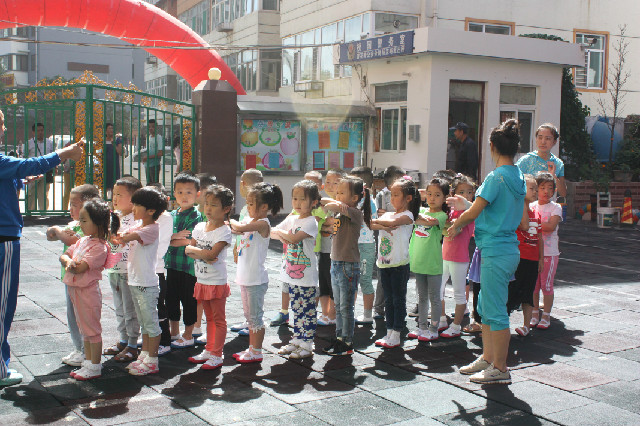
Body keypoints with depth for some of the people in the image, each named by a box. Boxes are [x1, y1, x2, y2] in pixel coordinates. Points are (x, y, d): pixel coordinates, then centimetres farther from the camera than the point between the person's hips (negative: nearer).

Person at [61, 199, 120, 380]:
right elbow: (64, 256, 11)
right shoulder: (83, 240, 10)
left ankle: (95, 367, 10)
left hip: (88, 291, -9)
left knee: (92, 329, 1)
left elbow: (80, 268, -25)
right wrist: (68, 261, -12)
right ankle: (88, 362, 29)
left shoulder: (99, 247, -19)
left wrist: (68, 262, -6)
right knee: (84, 329, 18)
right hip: (75, 290, 9)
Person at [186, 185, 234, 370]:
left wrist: (193, 249, -11)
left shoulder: (224, 231, -14)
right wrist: (204, 256, -16)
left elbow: (212, 253, -24)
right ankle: (209, 350, 28)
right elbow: (188, 250, 2)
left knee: (218, 319, 3)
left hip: (217, 283, -7)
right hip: (201, 281, 7)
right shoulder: (200, 227, 6)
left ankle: (216, 355, 9)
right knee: (209, 318, 18)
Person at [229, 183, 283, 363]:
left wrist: (232, 222, -8)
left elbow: (240, 227, -27)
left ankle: (257, 352, 12)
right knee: (249, 316, 17)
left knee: (255, 316, 1)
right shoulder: (250, 221, 9)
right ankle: (251, 349, 28)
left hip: (256, 279, -9)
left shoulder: (263, 223, -17)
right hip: (245, 277, 9)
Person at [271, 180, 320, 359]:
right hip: (292, 273, 7)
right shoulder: (291, 219, 10)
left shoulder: (310, 222, -13)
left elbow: (294, 238, -24)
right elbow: (272, 232, 10)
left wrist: (280, 232, -9)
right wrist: (280, 235, -11)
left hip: (306, 275, -7)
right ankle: (297, 340, 25)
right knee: (296, 309, 16)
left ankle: (307, 345, 7)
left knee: (308, 310, 1)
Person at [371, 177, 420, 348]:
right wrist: (382, 225, -21)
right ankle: (389, 333, 20)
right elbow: (372, 224, -2)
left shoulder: (407, 216, -6)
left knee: (398, 300, 2)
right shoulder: (388, 214, 12)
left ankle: (396, 336, 7)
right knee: (388, 300, 12)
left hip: (399, 264, -6)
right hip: (384, 263, 6)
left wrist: (377, 220, -11)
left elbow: (393, 222, -24)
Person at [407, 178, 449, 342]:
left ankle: (433, 329, 14)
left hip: (433, 263, -5)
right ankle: (422, 327, 25)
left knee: (434, 298, 5)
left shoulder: (441, 215, -8)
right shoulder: (422, 210, 9)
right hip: (418, 261, 5)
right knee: (422, 297, 15)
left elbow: (431, 222, -27)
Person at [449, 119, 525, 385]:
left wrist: (456, 225, 3)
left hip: (496, 251, -9)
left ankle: (500, 368, 7)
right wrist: (466, 208, 20)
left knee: (496, 311, -1)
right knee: (485, 307, 18)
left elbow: (473, 212, -15)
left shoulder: (497, 177, -16)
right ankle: (488, 358, 28)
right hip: (508, 247, 9)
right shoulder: (518, 176, 10)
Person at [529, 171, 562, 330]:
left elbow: (551, 226, -17)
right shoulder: (531, 206, 8)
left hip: (549, 252, -3)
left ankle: (546, 316, 11)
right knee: (533, 284, 8)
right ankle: (534, 313, 21)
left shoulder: (555, 207, -3)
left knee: (546, 284, 0)